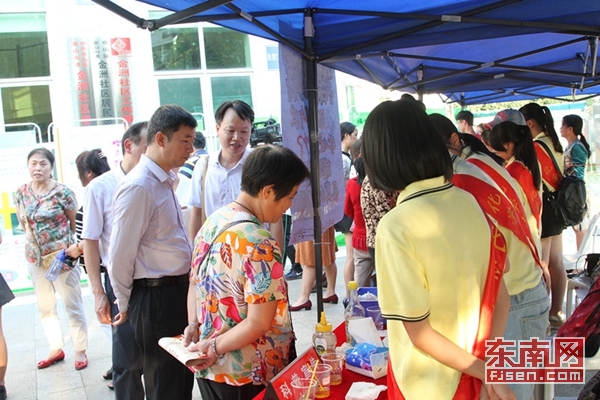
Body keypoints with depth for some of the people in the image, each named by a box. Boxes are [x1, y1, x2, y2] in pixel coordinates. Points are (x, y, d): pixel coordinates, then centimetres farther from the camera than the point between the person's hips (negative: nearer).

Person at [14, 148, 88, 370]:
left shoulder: (62, 192, -13)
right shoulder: (21, 193, 2)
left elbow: (76, 223, -4)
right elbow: (23, 222, 16)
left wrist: (72, 246, -6)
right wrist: (37, 237, 6)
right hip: (35, 257, 6)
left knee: (72, 305, 3)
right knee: (44, 306, 15)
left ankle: (80, 350, 16)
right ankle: (56, 349, 30)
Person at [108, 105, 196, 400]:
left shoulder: (165, 181, 10)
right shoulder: (138, 187, -20)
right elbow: (120, 255, -18)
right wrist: (126, 304, -5)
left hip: (177, 291, 9)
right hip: (155, 297, -9)